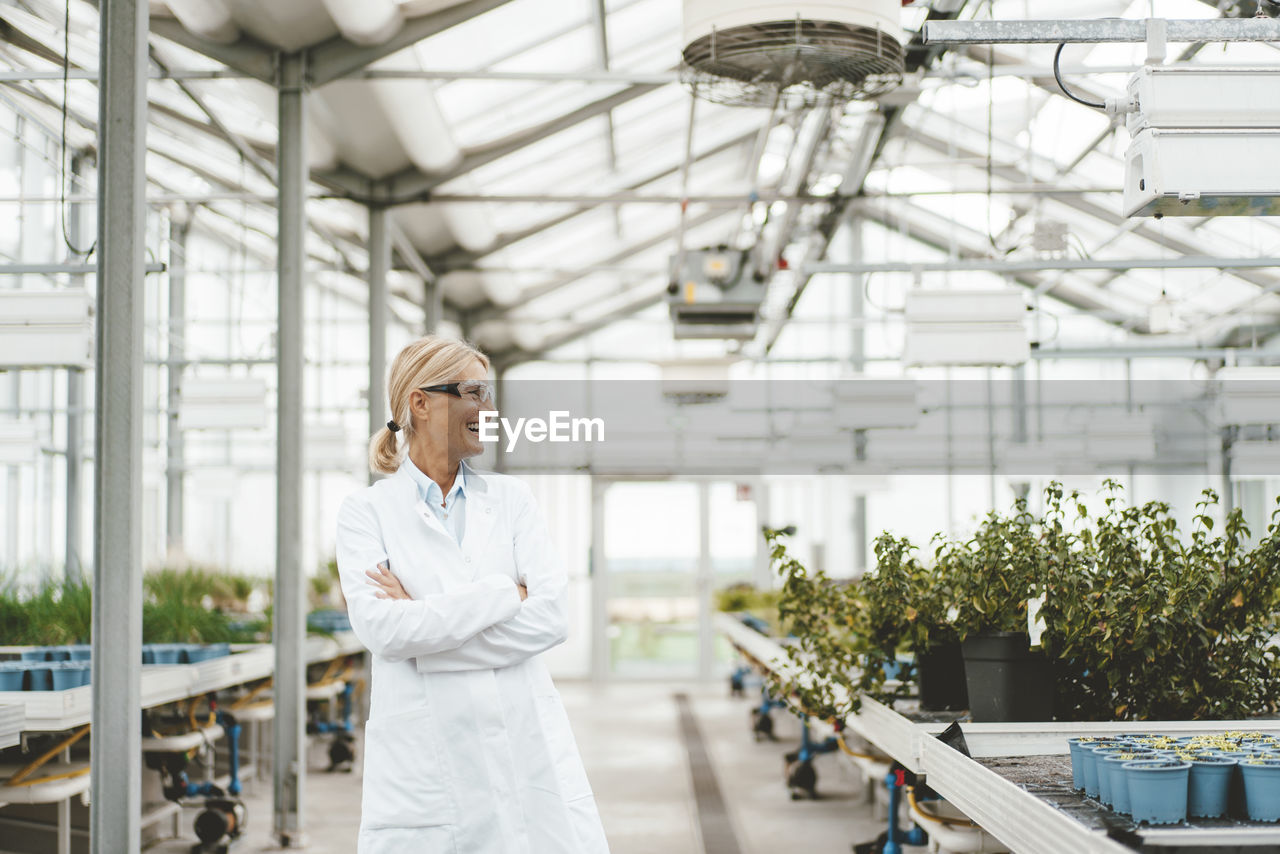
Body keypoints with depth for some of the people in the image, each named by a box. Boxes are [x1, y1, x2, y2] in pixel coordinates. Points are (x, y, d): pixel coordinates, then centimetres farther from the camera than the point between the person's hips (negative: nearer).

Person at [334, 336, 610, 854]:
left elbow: (551, 617, -4)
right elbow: (382, 630, -13)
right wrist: (504, 594, -11)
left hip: (527, 747, 2)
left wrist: (426, 623, -10)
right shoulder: (366, 513, 3)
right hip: (423, 765, -2)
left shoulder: (511, 499, 10)